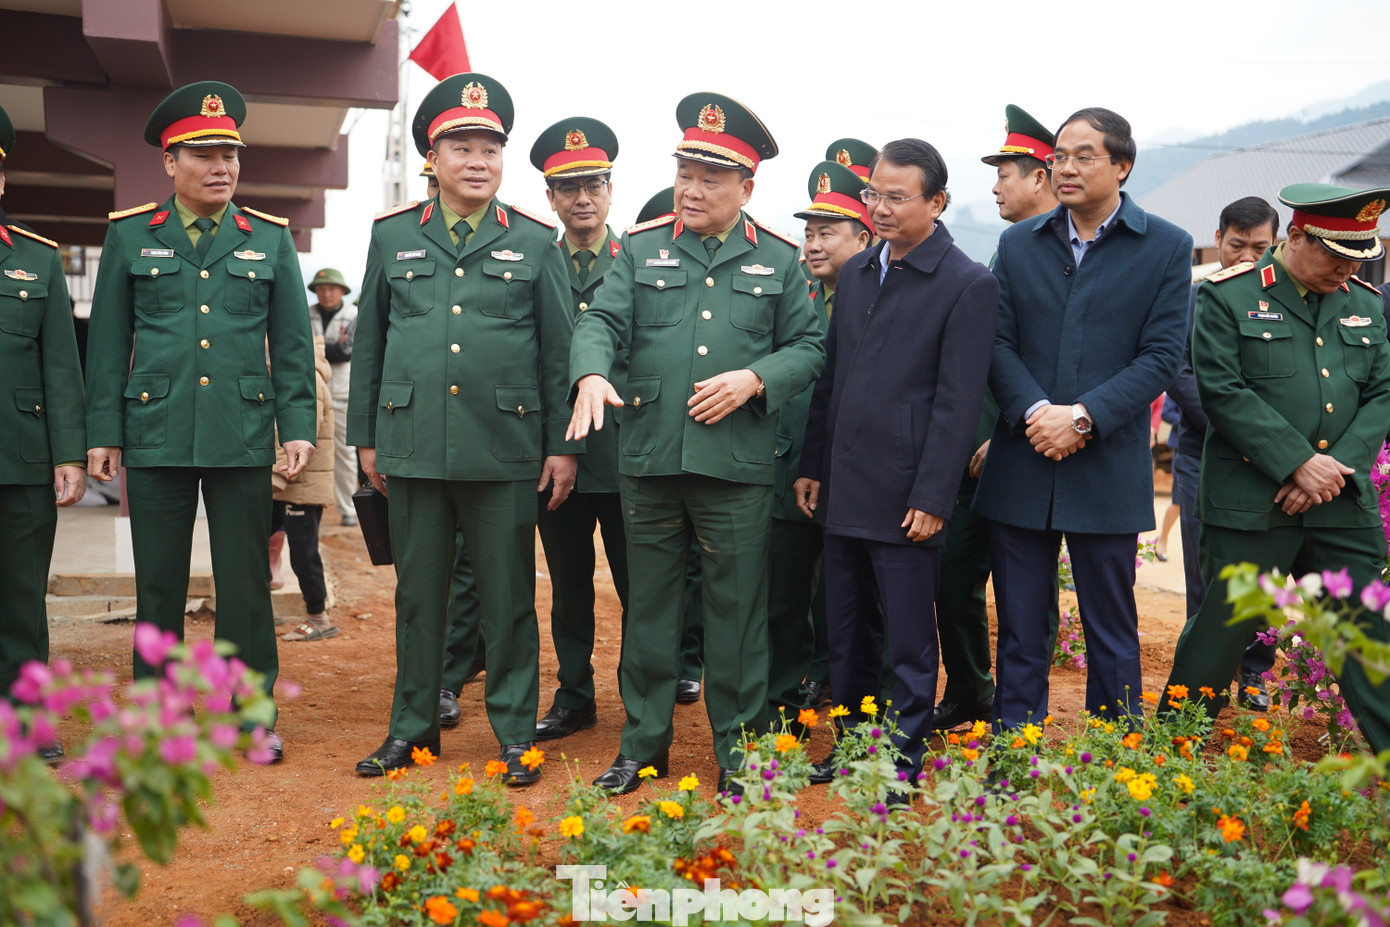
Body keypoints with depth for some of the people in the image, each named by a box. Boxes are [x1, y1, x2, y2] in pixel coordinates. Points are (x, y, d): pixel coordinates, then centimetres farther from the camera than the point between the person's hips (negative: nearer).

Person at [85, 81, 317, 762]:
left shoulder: (270, 239, 9)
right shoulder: (128, 235, 8)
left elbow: (292, 343, 8)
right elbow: (108, 343, 8)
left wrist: (298, 426, 0)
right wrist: (103, 432, 3)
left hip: (242, 438, 0)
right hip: (155, 437, 0)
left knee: (245, 582, 4)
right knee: (158, 583, 8)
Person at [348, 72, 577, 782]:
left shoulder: (535, 242, 5)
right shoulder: (392, 236, 10)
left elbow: (559, 350, 4)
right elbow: (369, 344, 13)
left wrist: (564, 445, 0)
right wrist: (365, 436, 9)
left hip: (506, 452, -2)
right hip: (412, 448, 2)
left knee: (508, 598, 5)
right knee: (418, 594, 11)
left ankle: (516, 732, 18)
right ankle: (413, 726, 26)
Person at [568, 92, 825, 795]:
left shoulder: (778, 260, 6)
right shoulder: (641, 248, 7)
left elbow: (810, 347, 7)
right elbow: (601, 321, -1)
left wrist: (754, 378, -11)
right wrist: (591, 375, -23)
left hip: (739, 468, -1)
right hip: (649, 460, 1)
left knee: (737, 609, 6)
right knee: (649, 605, 10)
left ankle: (738, 746, 21)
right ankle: (643, 744, 24)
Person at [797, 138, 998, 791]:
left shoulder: (968, 286, -8)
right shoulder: (856, 273, 12)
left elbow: (957, 404, -12)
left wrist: (932, 498, -15)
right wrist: (811, 466, 13)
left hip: (903, 497, -6)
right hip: (842, 489, 7)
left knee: (909, 639, 5)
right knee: (847, 632, 16)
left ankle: (906, 758, 19)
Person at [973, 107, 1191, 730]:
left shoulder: (1167, 248, 1)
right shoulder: (1017, 244, 9)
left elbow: (1161, 356, -5)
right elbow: (998, 344, 3)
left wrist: (1083, 417, -15)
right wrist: (1034, 411, -15)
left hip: (1108, 469, -2)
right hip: (1020, 467, 2)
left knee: (1112, 632, 9)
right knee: (1019, 632, 10)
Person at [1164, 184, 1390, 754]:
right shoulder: (1229, 296, -3)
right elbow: (1222, 392, -11)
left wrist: (1338, 465, -8)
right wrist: (1299, 463, -16)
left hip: (1344, 508, 4)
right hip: (1252, 505, -4)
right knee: (1223, 628, 3)